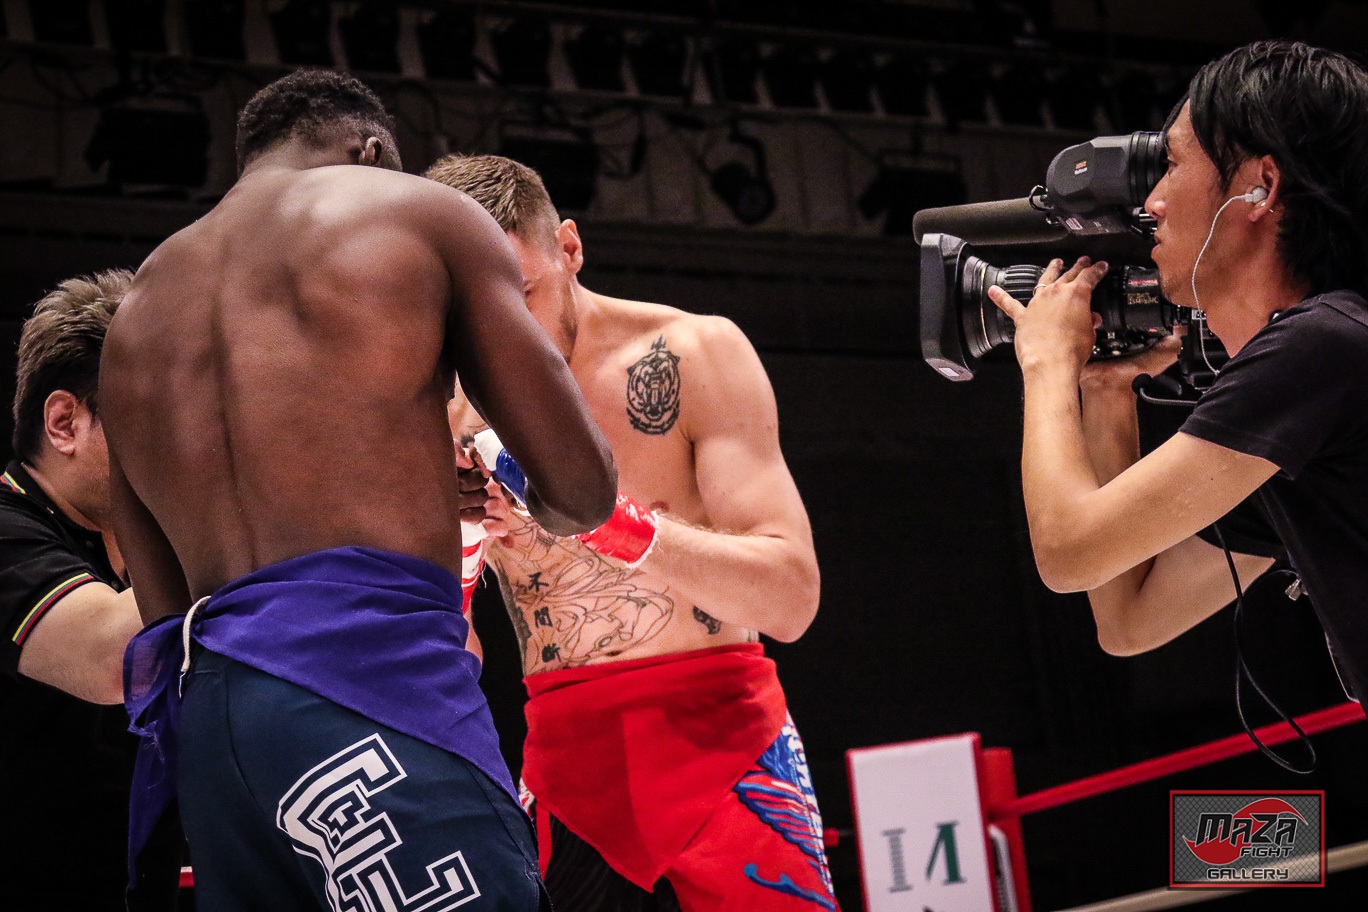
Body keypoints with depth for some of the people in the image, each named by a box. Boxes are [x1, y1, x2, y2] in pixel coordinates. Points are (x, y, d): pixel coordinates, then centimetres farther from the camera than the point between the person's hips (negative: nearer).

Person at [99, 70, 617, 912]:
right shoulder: (420, 215, 9)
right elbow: (583, 492, 8)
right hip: (369, 668, -7)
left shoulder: (134, 316, 26)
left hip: (201, 723, 7)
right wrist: (534, 507, 32)